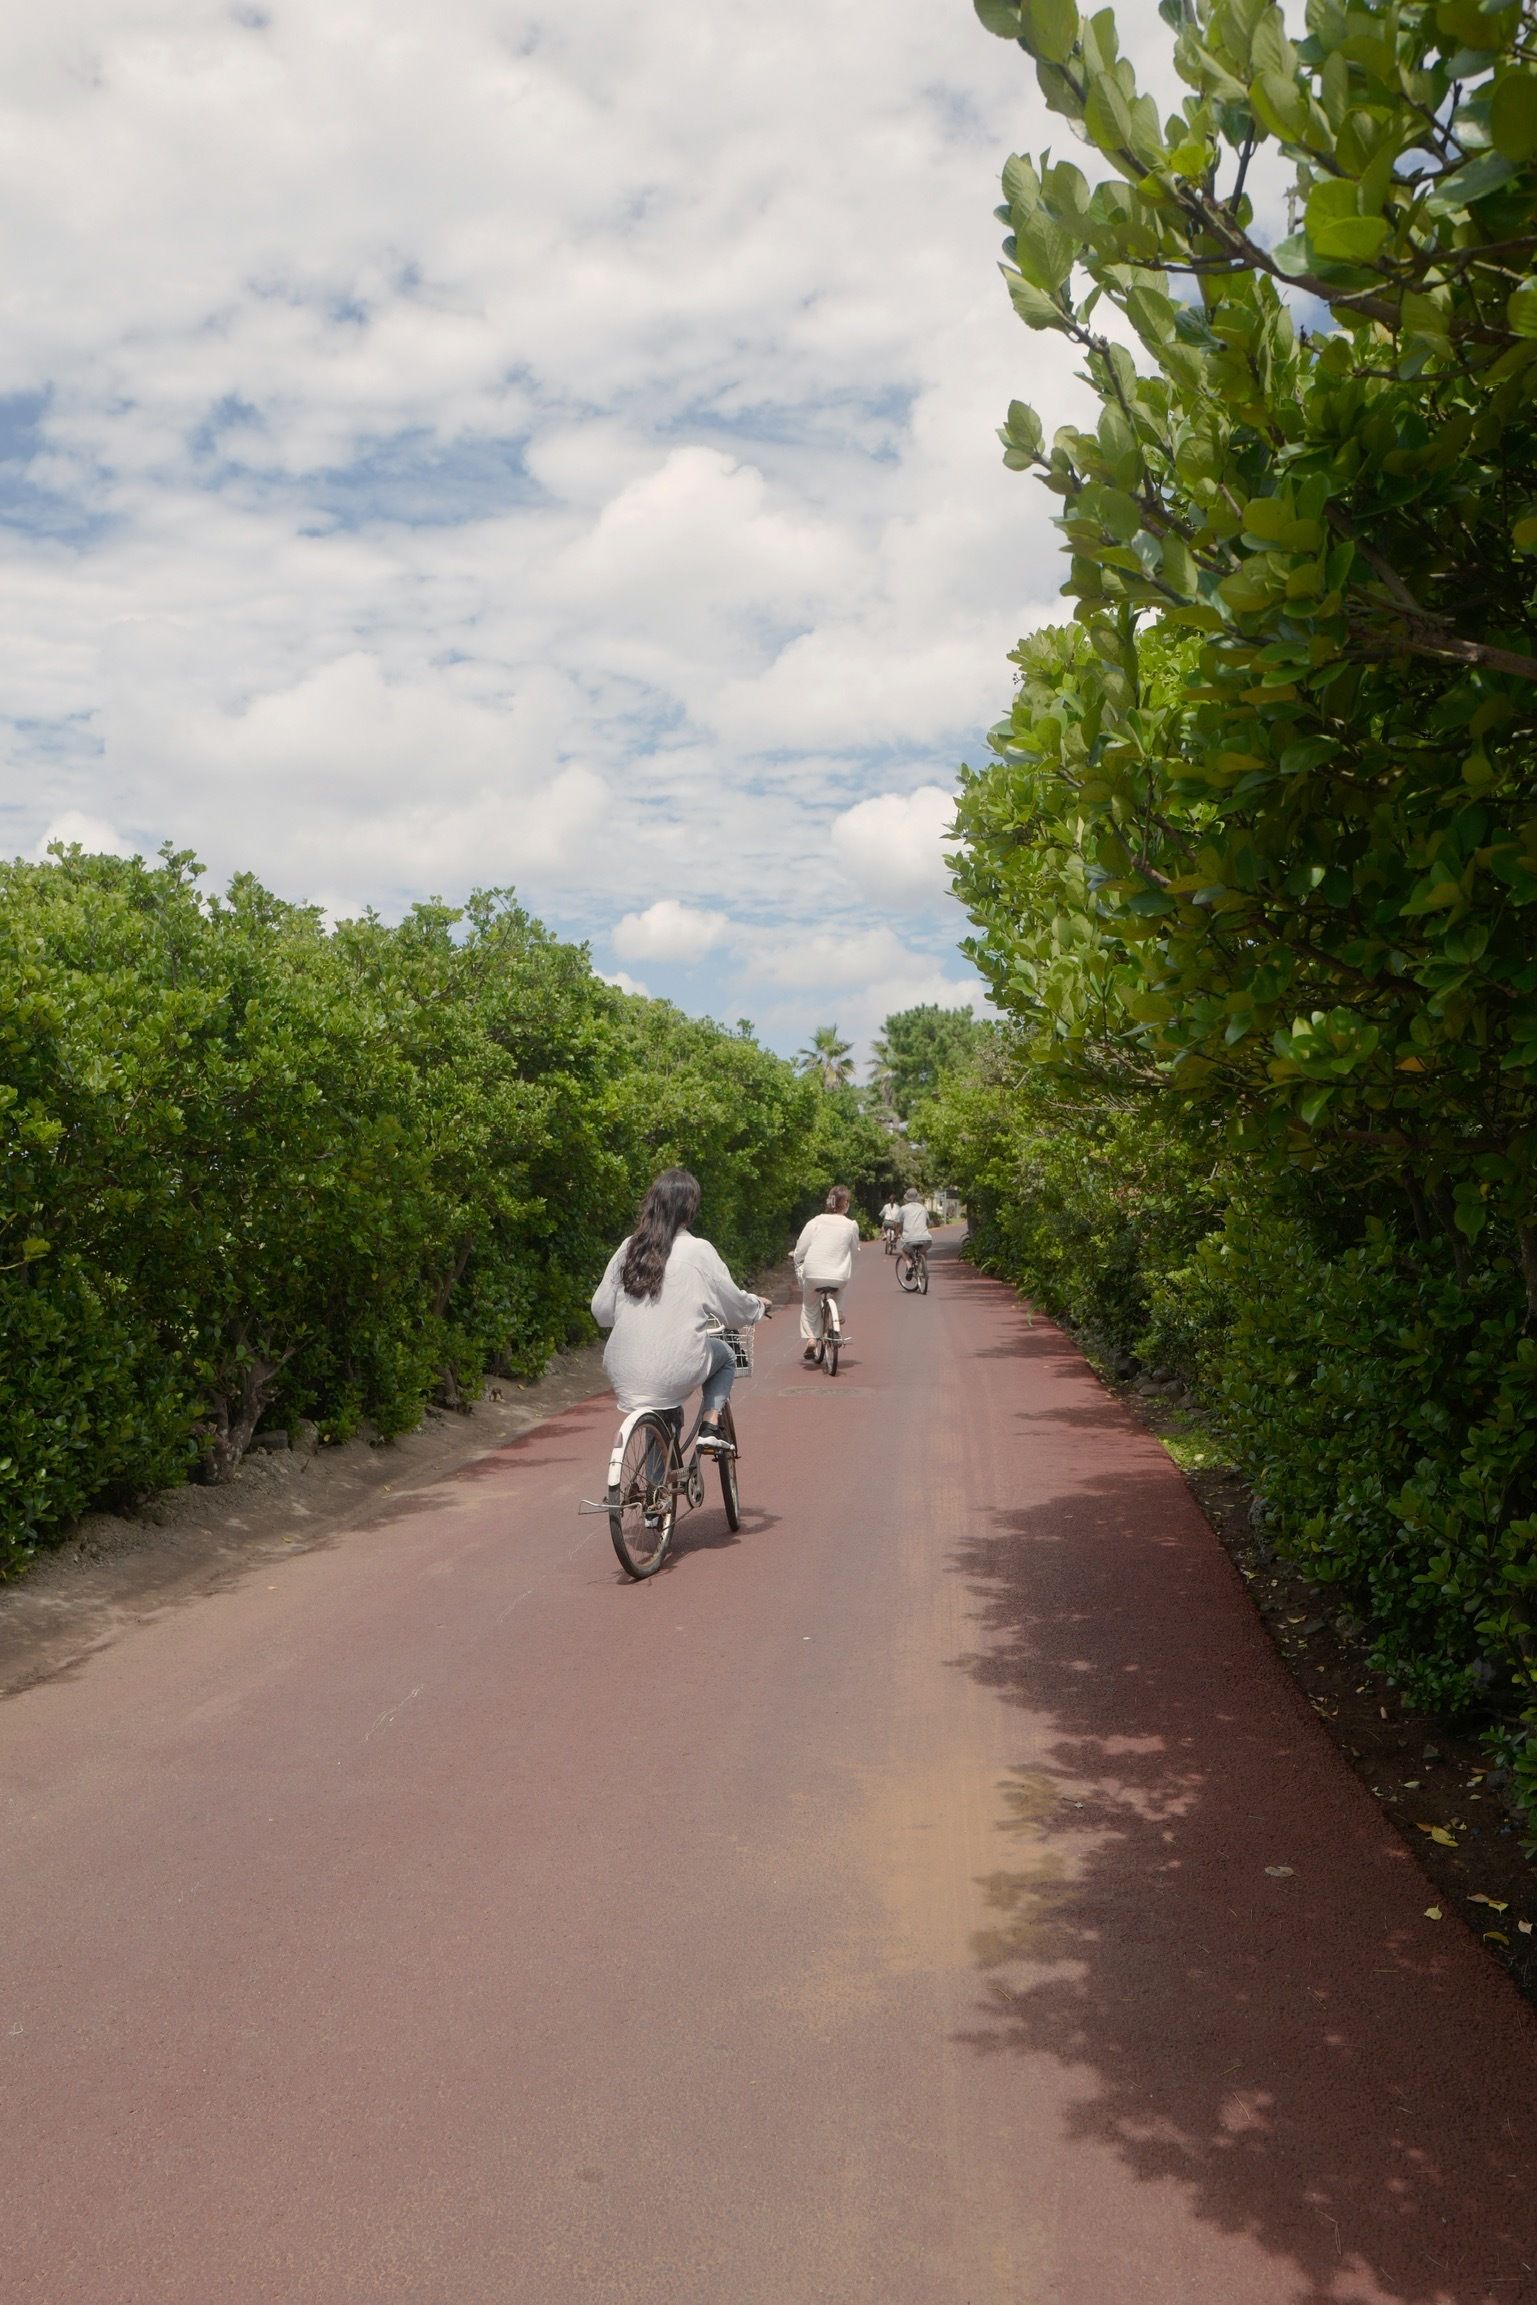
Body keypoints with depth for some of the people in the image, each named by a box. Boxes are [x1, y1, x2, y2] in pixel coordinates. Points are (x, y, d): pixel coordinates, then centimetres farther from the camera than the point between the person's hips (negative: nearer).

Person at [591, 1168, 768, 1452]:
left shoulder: (629, 1247, 4)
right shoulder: (698, 1251, -7)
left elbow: (601, 1309, 8)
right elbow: (734, 1305, 1)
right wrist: (758, 1306, 24)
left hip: (623, 1374, 3)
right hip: (674, 1373, -3)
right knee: (725, 1355, 25)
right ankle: (710, 1426, 11)